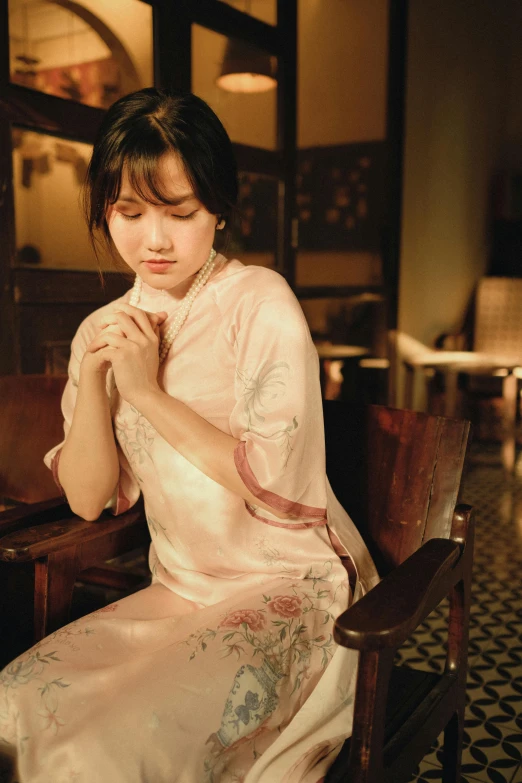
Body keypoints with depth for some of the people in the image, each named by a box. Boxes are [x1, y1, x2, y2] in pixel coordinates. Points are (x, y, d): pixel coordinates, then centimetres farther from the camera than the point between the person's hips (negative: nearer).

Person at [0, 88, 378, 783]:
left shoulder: (259, 302, -11)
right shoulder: (107, 331, 6)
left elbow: (276, 483, -17)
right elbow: (88, 498, 2)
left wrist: (148, 391, -17)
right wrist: (92, 375, -12)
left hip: (290, 588, -5)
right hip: (180, 591, 6)